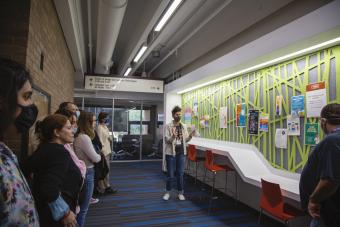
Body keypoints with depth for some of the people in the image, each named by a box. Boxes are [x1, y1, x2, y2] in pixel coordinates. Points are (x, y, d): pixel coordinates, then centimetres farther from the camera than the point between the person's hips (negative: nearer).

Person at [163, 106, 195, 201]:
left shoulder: (184, 126, 5)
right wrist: (173, 137, -32)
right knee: (170, 174, 5)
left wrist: (190, 136, -11)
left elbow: (185, 140, 7)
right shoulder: (168, 126, -7)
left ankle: (180, 193, 25)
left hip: (181, 153, 3)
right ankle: (168, 192, 25)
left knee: (180, 173, 11)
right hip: (171, 153, -3)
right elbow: (167, 140, -13)